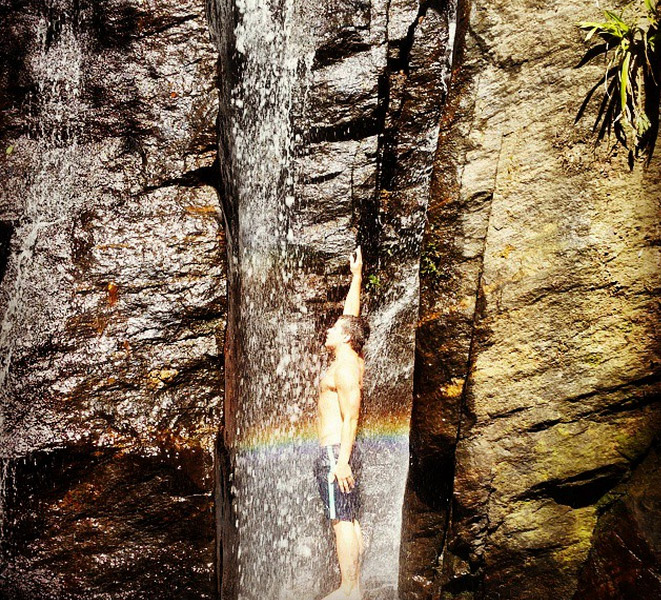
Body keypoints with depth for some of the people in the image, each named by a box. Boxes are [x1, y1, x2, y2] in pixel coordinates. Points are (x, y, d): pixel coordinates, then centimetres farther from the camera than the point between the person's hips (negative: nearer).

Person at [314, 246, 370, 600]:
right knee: (350, 521, 10)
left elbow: (351, 417, -19)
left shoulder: (344, 368, -13)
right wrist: (356, 276, 31)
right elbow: (352, 315, 25)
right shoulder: (351, 360, 13)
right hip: (342, 452, 10)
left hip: (336, 451, -10)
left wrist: (341, 461, -24)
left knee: (342, 521, -8)